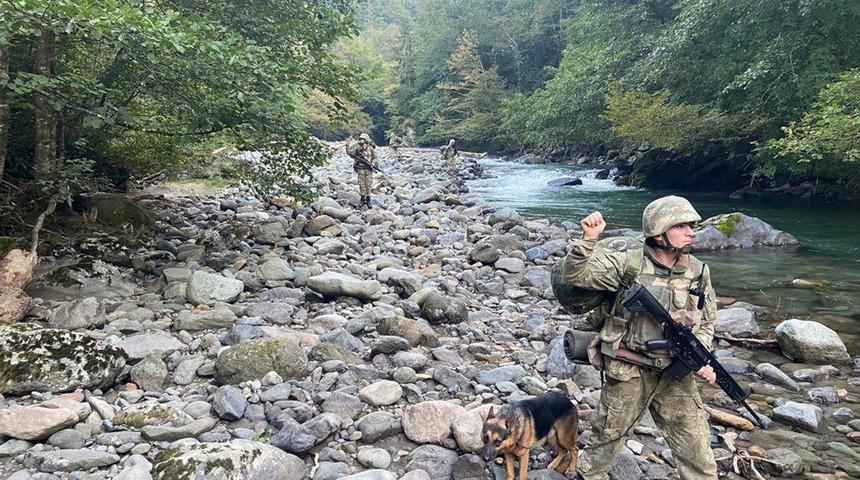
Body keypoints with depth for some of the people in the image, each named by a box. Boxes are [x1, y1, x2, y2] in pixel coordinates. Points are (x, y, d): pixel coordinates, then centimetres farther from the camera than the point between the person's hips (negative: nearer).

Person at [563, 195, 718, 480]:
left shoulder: (699, 272, 2)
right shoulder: (627, 264, -10)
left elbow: (706, 323, 12)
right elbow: (575, 274, -13)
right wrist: (589, 239, -27)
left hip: (675, 375, 3)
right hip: (627, 372, -3)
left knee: (696, 448, 7)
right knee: (608, 435, 15)